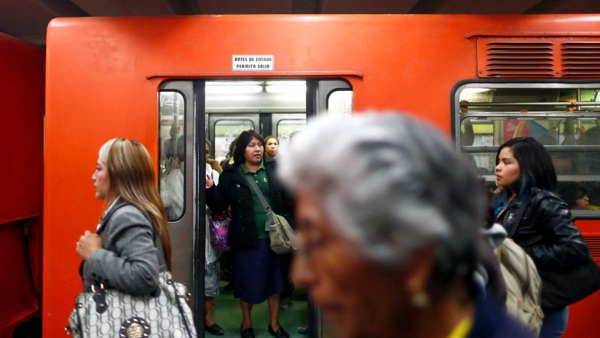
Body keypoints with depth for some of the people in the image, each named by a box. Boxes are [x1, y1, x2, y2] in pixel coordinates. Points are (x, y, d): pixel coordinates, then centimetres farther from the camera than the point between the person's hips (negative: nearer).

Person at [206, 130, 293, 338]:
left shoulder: (275, 168, 5)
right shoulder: (230, 175, -1)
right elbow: (220, 206, -3)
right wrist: (210, 189, -18)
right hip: (247, 238, -2)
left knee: (275, 279, 13)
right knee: (248, 281, 9)